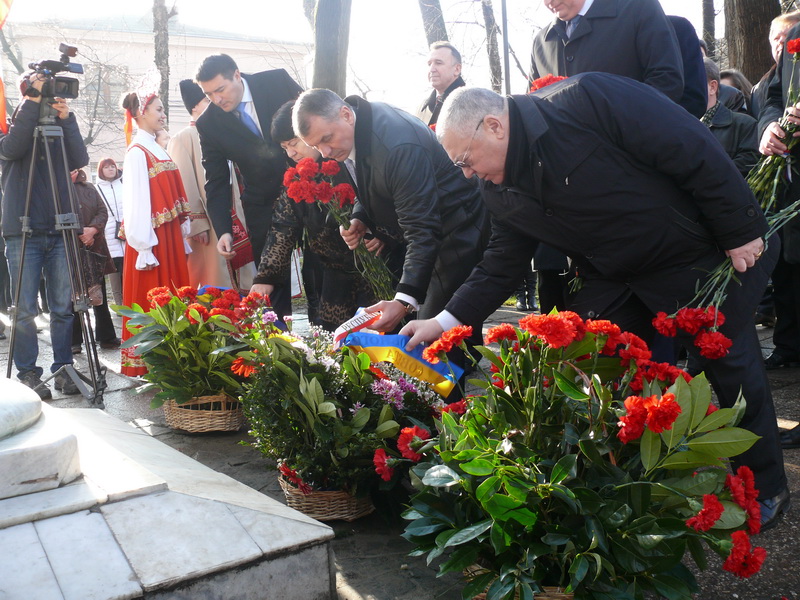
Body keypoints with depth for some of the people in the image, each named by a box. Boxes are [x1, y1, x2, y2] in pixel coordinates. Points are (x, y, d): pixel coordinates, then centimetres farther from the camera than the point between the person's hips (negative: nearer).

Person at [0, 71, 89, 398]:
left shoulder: (59, 130, 12)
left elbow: (80, 160, -4)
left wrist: (67, 120, -13)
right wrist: (32, 102, -17)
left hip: (59, 233, 2)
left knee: (63, 307, 4)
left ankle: (62, 367, 14)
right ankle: (27, 373, 8)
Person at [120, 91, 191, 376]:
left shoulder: (158, 150, 15)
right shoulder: (137, 152, -9)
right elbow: (135, 202, -15)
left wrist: (182, 236, 13)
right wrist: (144, 247, -19)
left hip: (169, 237, 8)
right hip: (150, 239, -8)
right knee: (150, 303, -1)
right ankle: (147, 361, 8)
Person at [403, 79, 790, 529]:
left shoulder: (587, 99, -26)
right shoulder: (502, 192, -4)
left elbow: (694, 149, -24)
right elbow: (502, 262, 3)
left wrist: (742, 231, -20)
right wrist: (448, 320, -6)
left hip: (701, 253, -6)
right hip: (615, 281, 6)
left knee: (733, 368, 4)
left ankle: (766, 488, 26)